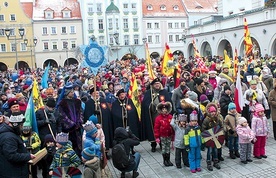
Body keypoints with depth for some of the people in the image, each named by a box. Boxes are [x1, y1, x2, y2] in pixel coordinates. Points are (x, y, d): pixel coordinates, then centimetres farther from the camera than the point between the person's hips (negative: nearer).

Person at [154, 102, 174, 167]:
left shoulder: (170, 117, -3)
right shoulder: (158, 118, -10)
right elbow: (156, 128, -7)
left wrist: (173, 135, 6)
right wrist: (157, 137, -8)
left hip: (169, 136, 3)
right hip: (162, 136, -3)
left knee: (168, 148, 12)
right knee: (164, 148, 6)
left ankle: (168, 160, 24)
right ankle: (164, 160, 19)